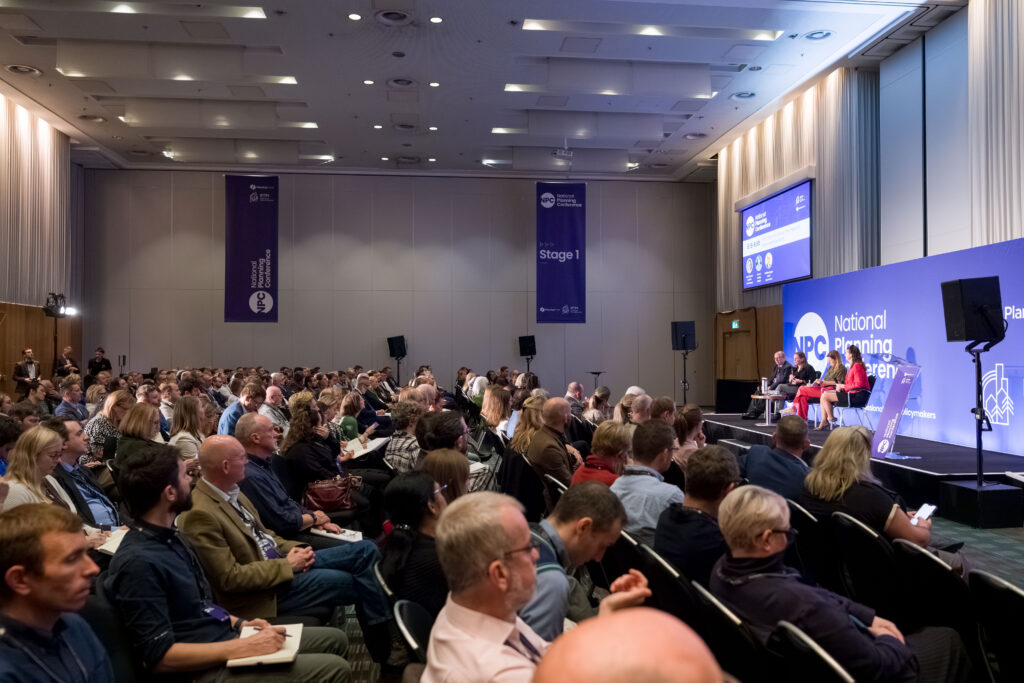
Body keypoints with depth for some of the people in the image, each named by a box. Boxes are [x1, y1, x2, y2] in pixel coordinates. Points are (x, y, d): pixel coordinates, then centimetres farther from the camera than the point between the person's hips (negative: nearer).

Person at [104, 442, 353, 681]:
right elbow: (160, 656, -24)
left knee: (335, 638, 12)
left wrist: (237, 622, 4)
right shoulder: (138, 562, -24)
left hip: (224, 635, 9)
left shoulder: (168, 537, 7)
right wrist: (241, 648, -23)